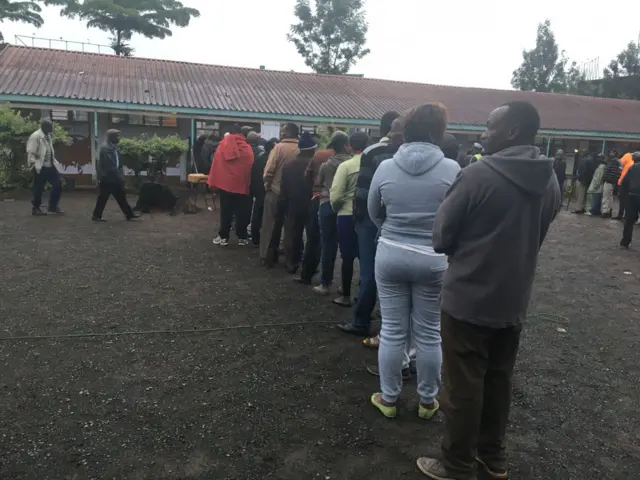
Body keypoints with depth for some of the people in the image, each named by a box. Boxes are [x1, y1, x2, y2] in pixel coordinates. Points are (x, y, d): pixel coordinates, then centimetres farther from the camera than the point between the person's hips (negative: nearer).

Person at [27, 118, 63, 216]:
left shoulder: (47, 136, 13)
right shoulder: (35, 136, -13)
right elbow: (30, 153, -17)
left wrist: (54, 161, 16)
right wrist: (34, 165, -20)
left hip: (50, 166, 8)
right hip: (41, 167, -8)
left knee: (58, 184, 4)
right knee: (39, 188, 1)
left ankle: (53, 206, 14)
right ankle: (35, 208, 16)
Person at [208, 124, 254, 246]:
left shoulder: (222, 146, 3)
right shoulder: (247, 148, -3)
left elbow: (216, 165, 2)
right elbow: (250, 167, -3)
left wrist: (213, 183, 6)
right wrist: (248, 184, 4)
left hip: (225, 184, 2)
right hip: (242, 185, -1)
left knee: (225, 212, 8)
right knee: (241, 212, 7)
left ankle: (223, 237, 11)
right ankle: (242, 237, 12)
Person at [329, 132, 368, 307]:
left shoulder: (346, 166, -10)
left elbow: (335, 196, -12)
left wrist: (336, 208, 8)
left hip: (348, 216, -2)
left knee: (348, 257, 8)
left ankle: (345, 296, 17)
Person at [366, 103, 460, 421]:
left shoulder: (385, 167, -3)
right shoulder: (452, 169, -10)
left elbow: (373, 213, 8)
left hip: (390, 256, 2)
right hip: (433, 260, -1)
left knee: (392, 330, 11)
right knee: (429, 333, 12)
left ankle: (388, 398, 25)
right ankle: (427, 401, 27)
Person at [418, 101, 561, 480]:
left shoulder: (479, 175, -19)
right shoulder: (551, 182, 3)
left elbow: (442, 236, -12)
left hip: (468, 298, -7)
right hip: (514, 300, 7)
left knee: (464, 386, 6)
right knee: (499, 381, 20)